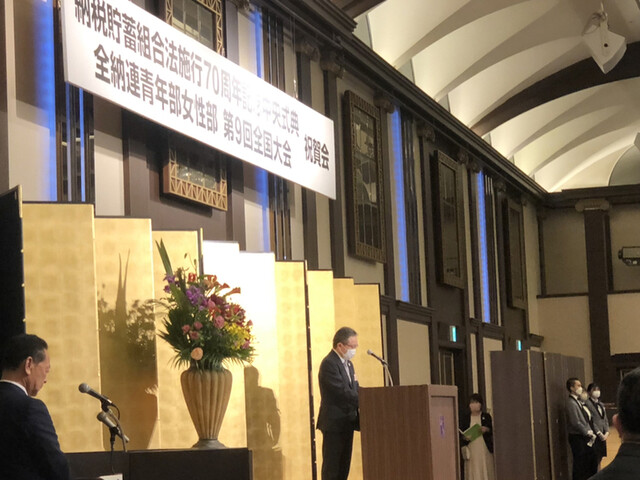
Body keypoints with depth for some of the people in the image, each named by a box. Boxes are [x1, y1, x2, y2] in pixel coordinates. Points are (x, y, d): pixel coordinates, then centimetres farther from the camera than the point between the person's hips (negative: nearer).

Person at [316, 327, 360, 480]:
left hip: (347, 423, 9)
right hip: (334, 423, -9)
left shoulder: (348, 364, 16)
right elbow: (343, 392, -22)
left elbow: (354, 391, 15)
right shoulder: (329, 364, -15)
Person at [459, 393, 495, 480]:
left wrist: (487, 430, -14)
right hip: (471, 450, 0)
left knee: (486, 472, -1)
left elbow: (493, 431, 7)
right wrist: (464, 438, -14)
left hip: (485, 449, 0)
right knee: (473, 472, -4)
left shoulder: (486, 417, 6)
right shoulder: (464, 418, 7)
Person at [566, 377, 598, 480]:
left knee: (592, 464, 13)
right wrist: (588, 433, -12)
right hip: (578, 438, -9)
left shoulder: (579, 401, 13)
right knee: (580, 467, -3)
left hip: (587, 438, 9)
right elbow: (576, 423, -19)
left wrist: (591, 433, 2)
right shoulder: (571, 403, -14)